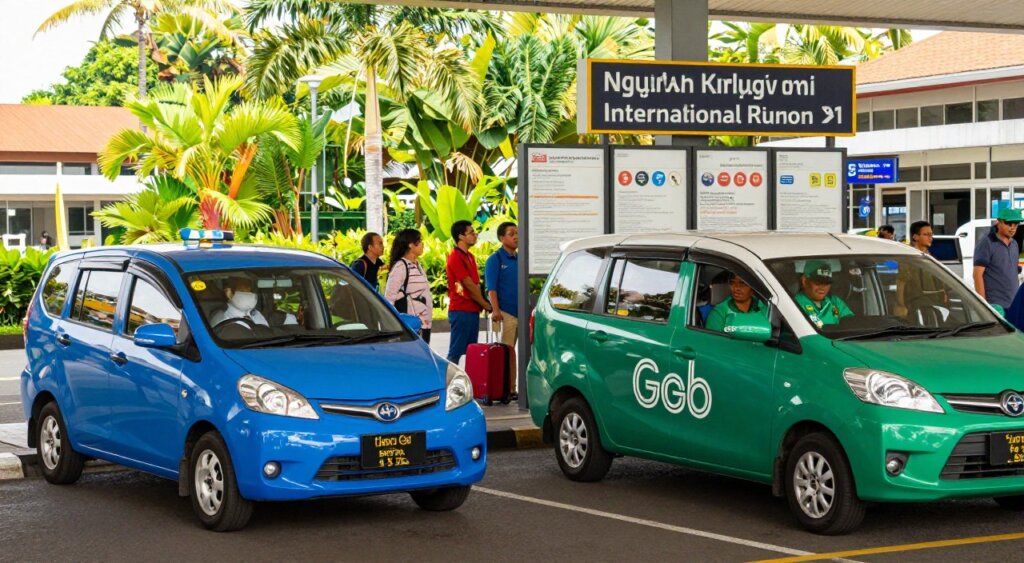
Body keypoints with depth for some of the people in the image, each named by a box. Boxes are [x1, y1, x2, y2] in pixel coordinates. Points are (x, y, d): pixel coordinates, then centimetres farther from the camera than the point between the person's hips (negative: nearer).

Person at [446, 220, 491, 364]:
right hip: (461, 310, -9)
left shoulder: (469, 256, 16)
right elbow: (469, 285, -14)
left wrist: (481, 304, 3)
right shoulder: (455, 257, -12)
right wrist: (485, 304, -5)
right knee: (456, 352, -9)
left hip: (473, 310, 9)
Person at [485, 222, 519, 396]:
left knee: (511, 351, 8)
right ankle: (507, 388, -3)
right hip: (505, 312, -6)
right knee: (507, 351, -5)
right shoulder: (495, 259, -4)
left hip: (520, 310, 6)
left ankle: (511, 388, 11)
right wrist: (495, 310, -20)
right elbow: (491, 288, -10)